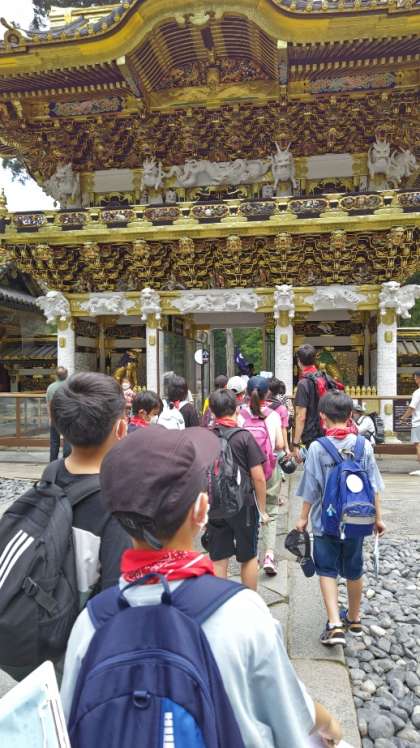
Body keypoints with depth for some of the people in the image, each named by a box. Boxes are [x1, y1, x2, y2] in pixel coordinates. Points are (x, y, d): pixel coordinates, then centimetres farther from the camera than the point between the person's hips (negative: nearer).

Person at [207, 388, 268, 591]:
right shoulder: (244, 436, -13)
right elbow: (258, 477, -13)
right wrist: (262, 509, -1)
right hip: (244, 504, -2)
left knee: (218, 560, 12)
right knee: (249, 557, 16)